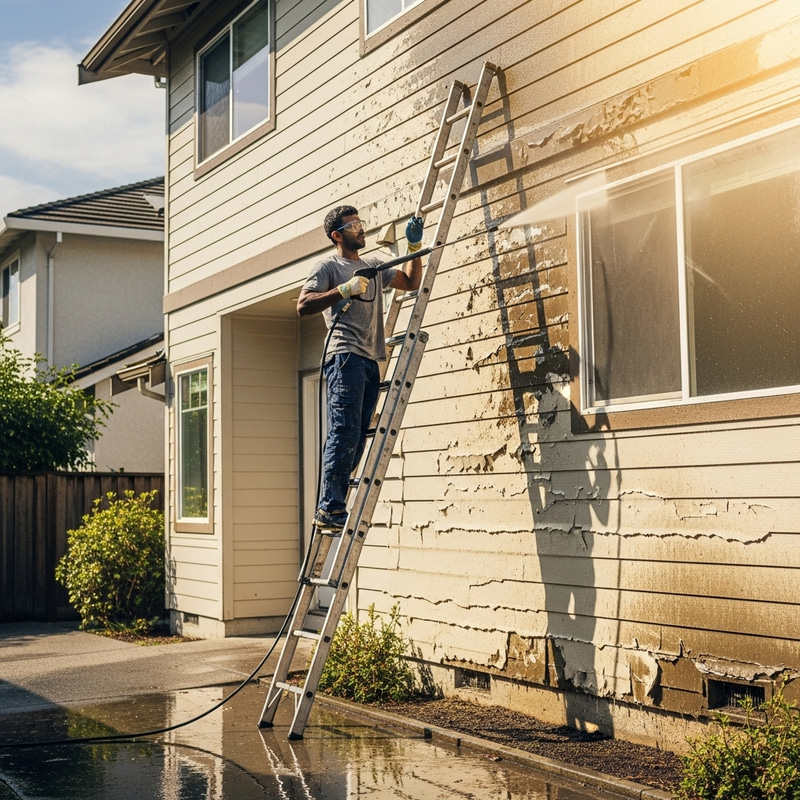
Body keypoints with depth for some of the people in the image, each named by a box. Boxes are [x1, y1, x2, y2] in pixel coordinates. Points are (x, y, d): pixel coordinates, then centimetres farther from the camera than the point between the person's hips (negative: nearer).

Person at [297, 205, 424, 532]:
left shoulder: (374, 267, 26)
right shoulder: (328, 267, 5)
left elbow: (411, 281, 26)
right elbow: (303, 305, -8)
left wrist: (414, 246, 15)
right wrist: (344, 289, -15)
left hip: (371, 361, 7)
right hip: (345, 357, -7)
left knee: (355, 441, 3)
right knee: (344, 433, -17)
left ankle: (331, 510, 5)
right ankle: (330, 509, -17)